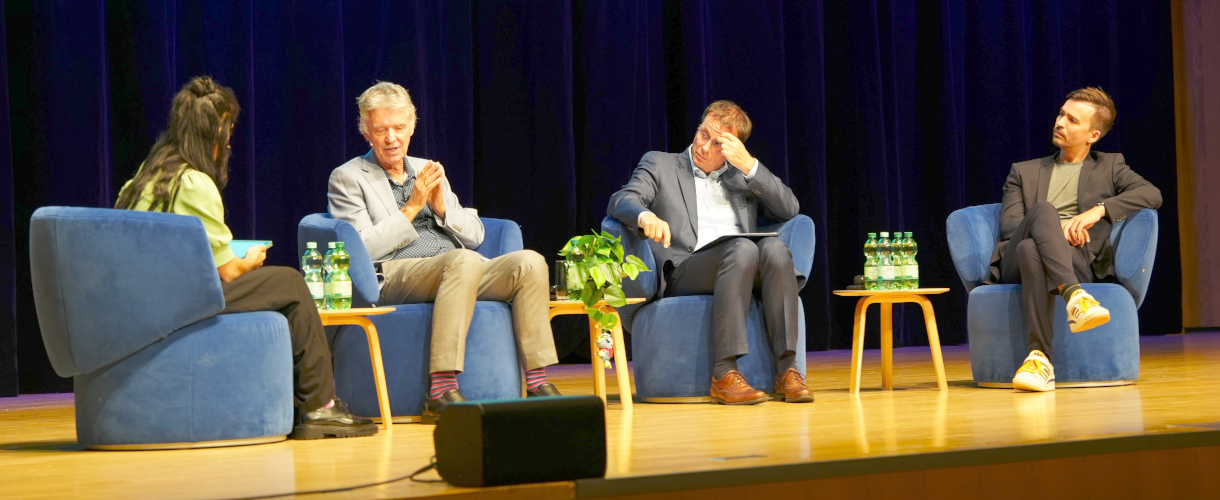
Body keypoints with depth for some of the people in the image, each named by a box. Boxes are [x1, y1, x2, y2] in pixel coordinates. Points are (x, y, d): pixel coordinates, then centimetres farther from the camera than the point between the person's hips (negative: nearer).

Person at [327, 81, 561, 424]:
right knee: (464, 261, -37)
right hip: (396, 277, -6)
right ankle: (441, 392, -43)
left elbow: (475, 235, 20)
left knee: (529, 262, -20)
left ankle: (537, 384, -24)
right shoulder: (347, 178, 8)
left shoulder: (428, 170, 25)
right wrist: (412, 207, -7)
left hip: (459, 271, 6)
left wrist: (441, 206, 1)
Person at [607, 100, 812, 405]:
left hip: (743, 267, 3)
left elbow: (790, 209, 14)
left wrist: (749, 165, 4)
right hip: (684, 272, -3)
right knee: (743, 249, -34)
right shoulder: (659, 165, 18)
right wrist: (645, 216, -23)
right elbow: (620, 201, 1)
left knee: (775, 248, -31)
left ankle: (786, 370, -36)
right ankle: (724, 374, -40)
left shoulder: (742, 176, 28)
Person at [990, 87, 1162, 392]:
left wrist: (1098, 211, -10)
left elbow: (1152, 195, 4)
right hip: (1016, 264, 1)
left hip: (1078, 260, -1)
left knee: (1030, 249, -37)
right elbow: (1008, 225, 11)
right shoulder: (1023, 172, 28)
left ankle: (1039, 358, -48)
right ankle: (1074, 297, -50)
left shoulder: (1110, 166, 25)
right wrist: (1055, 228, -9)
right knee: (1043, 209, -33)